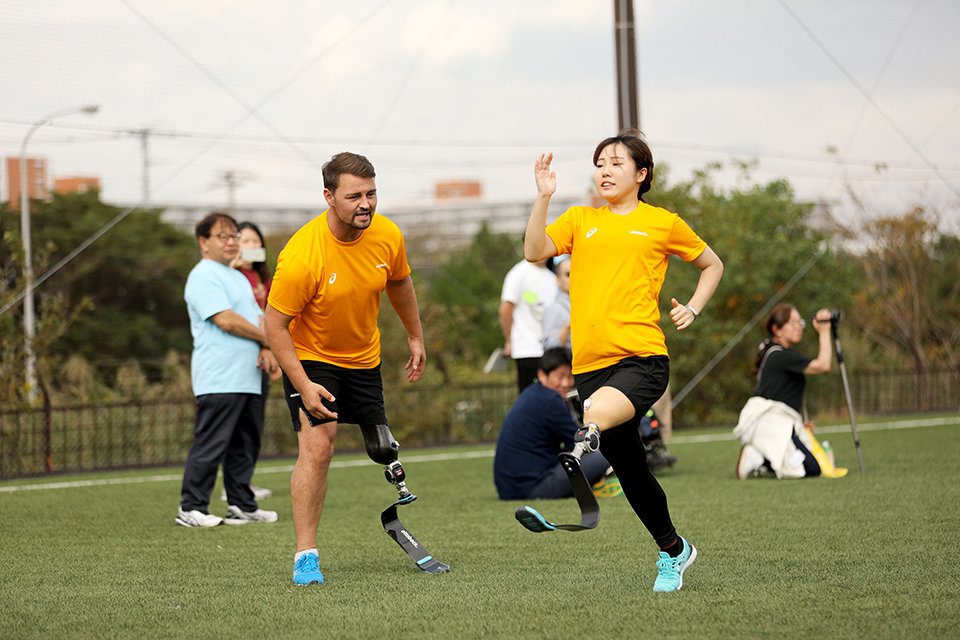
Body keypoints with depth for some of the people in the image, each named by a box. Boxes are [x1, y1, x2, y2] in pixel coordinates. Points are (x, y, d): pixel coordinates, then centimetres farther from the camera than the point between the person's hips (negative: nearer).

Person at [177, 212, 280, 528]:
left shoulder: (239, 279, 23)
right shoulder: (203, 276, -8)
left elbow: (257, 318, 20)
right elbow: (226, 320, -17)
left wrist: (266, 350, -2)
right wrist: (266, 338, -4)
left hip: (249, 380, 9)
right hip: (219, 380, -9)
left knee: (246, 445, 11)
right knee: (209, 446, -9)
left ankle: (242, 506, 17)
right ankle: (191, 508, -5)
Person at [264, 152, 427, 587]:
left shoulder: (387, 236, -13)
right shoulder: (302, 256, -30)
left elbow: (399, 284, 10)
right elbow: (275, 323, -22)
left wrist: (416, 338, 18)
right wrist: (303, 386, -27)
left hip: (363, 357, 5)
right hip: (310, 358, -5)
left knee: (384, 451, 9)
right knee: (316, 447, -18)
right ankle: (306, 556, -13)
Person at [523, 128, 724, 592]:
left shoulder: (662, 224, 10)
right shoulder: (580, 220, 16)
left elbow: (712, 265, 24)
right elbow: (535, 252, -1)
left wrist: (693, 309, 8)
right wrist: (543, 198, -11)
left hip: (642, 357, -3)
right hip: (590, 363, 3)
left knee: (602, 411, -38)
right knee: (630, 471, 11)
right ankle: (673, 552, 26)